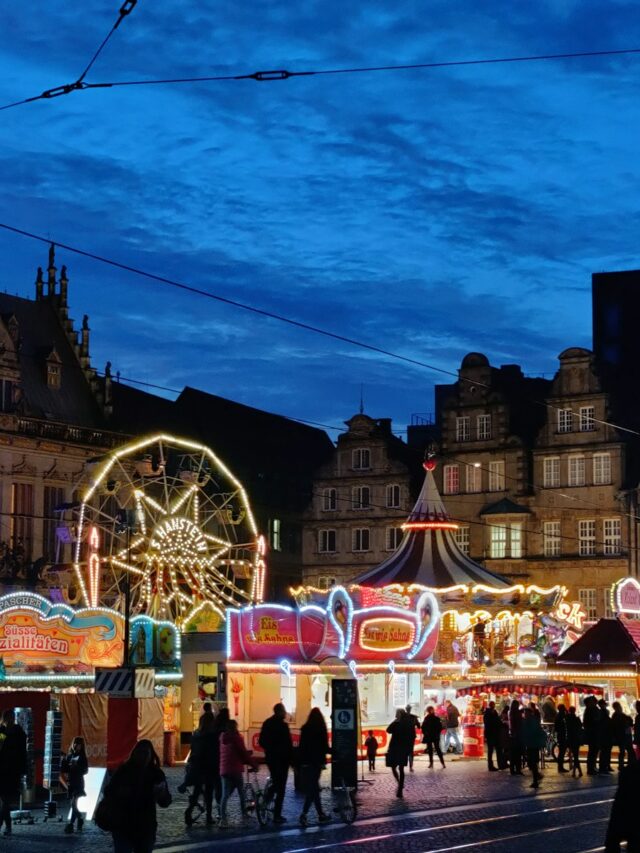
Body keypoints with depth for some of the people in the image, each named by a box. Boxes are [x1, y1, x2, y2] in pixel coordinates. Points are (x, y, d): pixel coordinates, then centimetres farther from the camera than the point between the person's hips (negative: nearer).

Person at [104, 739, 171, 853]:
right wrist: (118, 793, -23)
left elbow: (165, 802, -3)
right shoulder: (123, 770, -4)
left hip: (146, 828, 2)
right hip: (123, 826, -2)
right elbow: (108, 792, -1)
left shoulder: (156, 774, -2)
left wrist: (162, 794, -26)